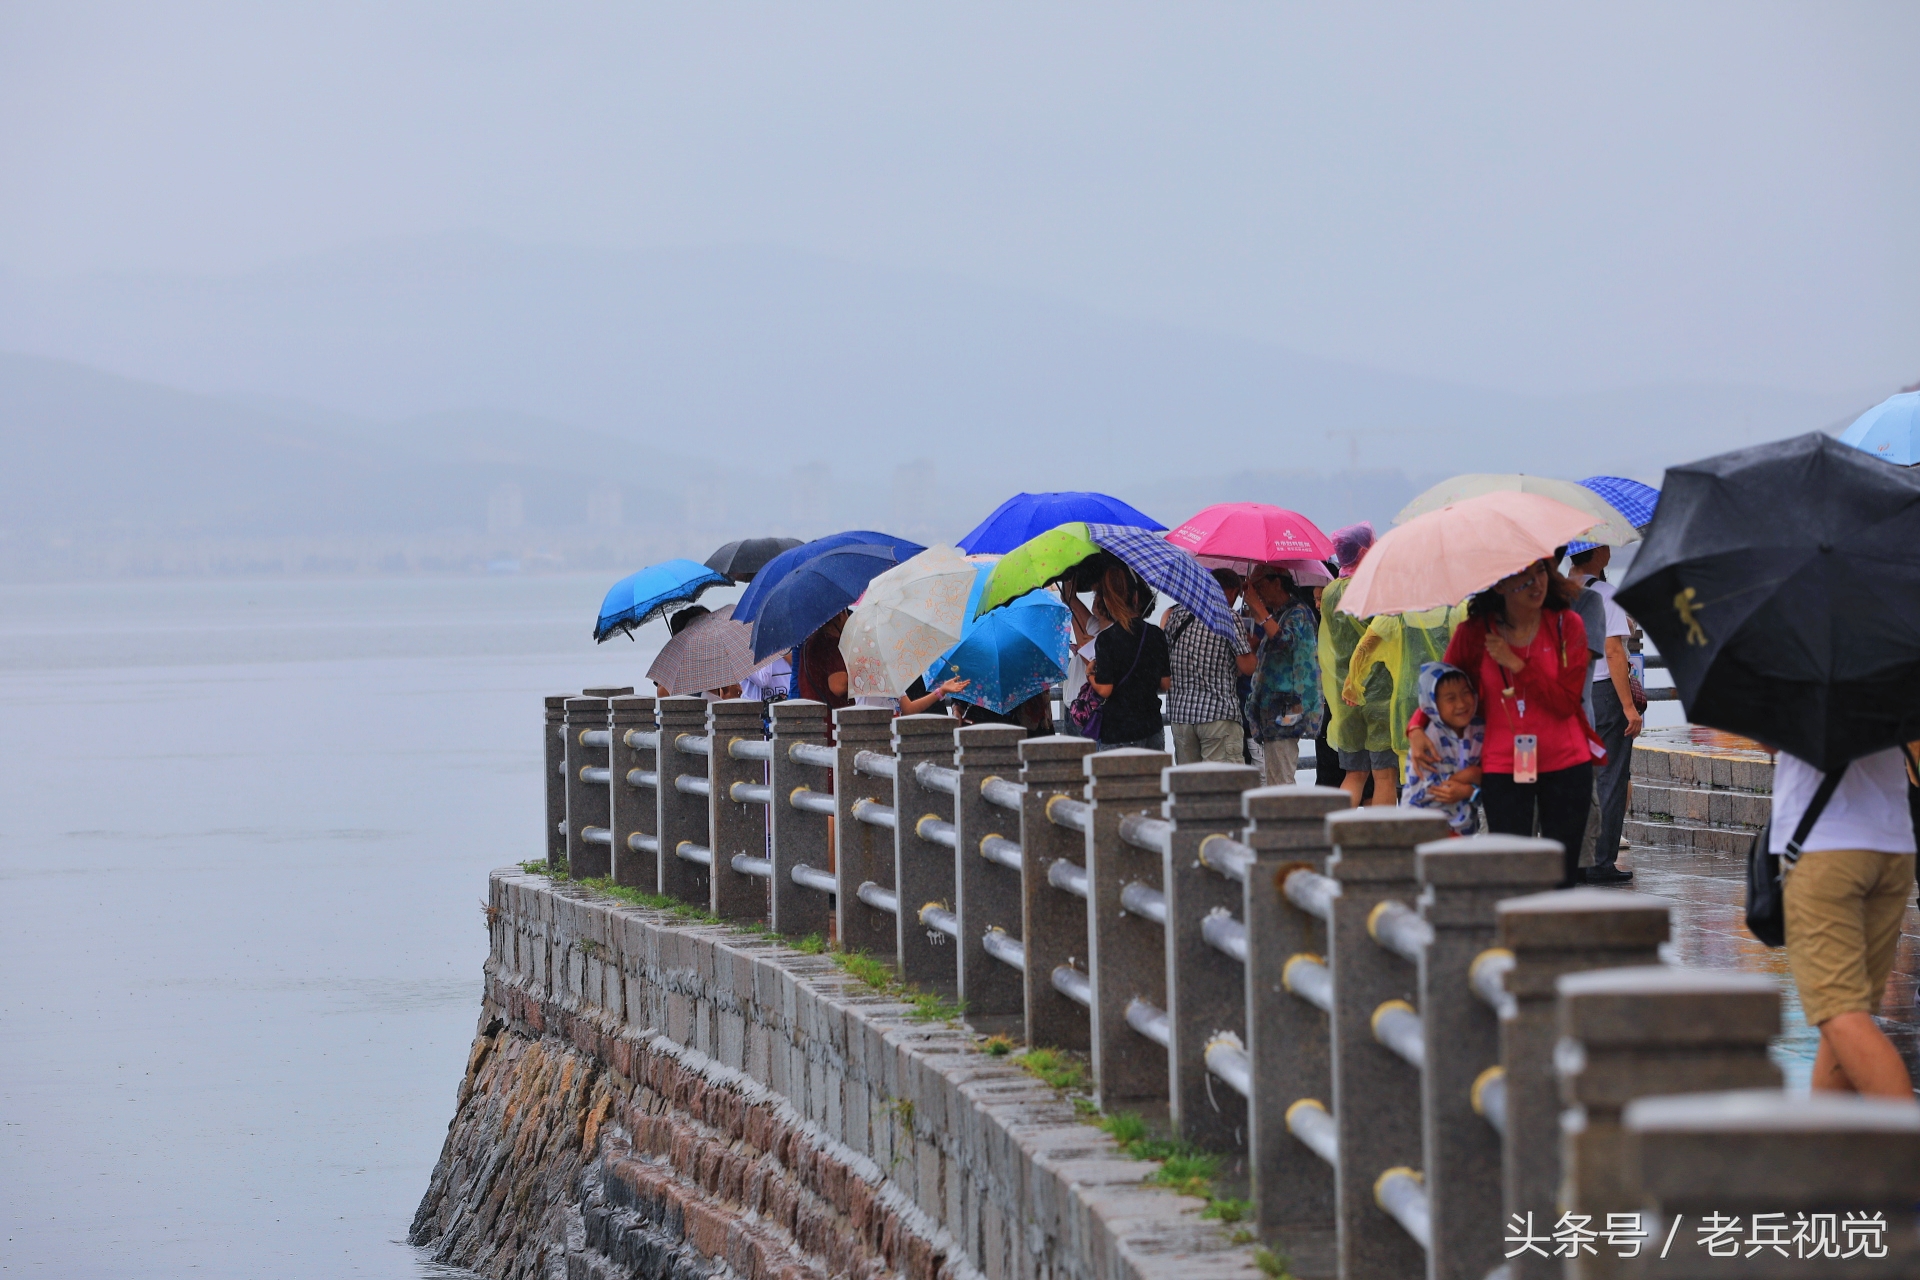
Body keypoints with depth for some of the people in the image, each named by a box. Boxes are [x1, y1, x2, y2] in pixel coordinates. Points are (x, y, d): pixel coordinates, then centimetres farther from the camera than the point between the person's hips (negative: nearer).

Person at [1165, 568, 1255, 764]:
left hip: (1179, 712, 5)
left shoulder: (1176, 614, 10)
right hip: (1219, 713, -5)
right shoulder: (1231, 618, -6)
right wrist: (1250, 646, 12)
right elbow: (1247, 667, -7)